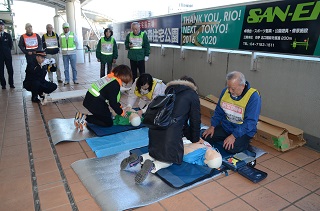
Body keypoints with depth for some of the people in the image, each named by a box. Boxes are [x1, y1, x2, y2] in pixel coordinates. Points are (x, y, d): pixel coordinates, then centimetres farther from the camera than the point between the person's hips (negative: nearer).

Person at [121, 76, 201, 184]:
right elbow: (195, 120, 6)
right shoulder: (192, 95, 4)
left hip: (155, 130, 6)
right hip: (171, 134, -6)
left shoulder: (170, 91, 22)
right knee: (170, 158, 17)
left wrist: (190, 136, 30)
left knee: (158, 153, 27)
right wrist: (195, 139, 22)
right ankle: (153, 166, -11)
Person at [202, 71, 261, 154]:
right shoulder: (225, 91, -3)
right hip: (225, 127, 6)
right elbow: (219, 111, 9)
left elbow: (250, 122, -23)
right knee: (205, 138, -8)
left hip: (243, 131, -5)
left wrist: (234, 136, -27)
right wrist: (212, 126, -1)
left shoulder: (253, 96, -21)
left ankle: (244, 142, 5)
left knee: (231, 148, -28)